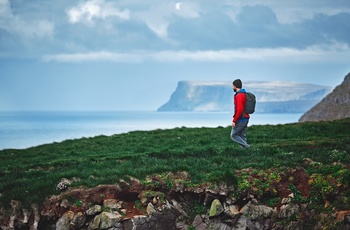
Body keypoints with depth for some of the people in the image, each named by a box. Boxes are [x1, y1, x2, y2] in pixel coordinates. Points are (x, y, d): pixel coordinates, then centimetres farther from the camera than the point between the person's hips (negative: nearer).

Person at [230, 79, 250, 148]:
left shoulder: (239, 96, -18)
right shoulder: (244, 94, 14)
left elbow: (239, 110, -25)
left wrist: (234, 121, -21)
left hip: (240, 119, -9)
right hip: (245, 118, 9)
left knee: (233, 135, -1)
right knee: (242, 136, 11)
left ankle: (246, 146, -10)